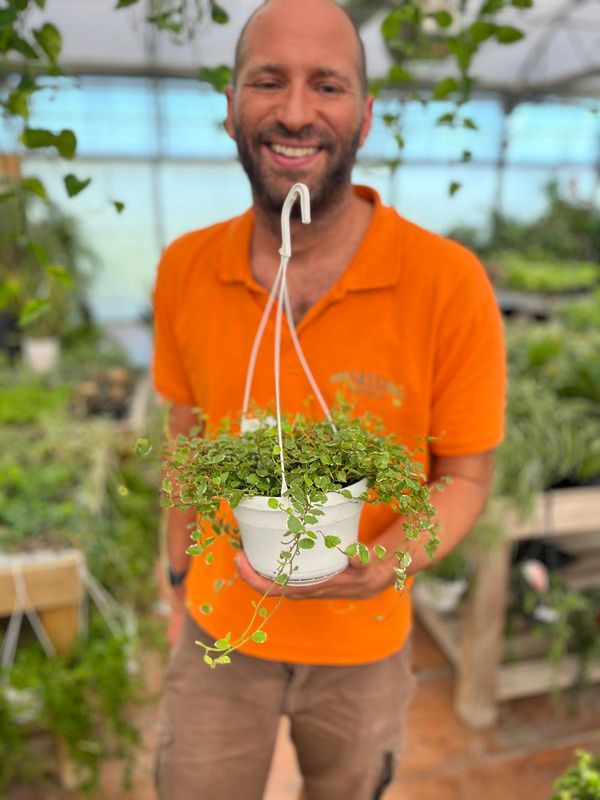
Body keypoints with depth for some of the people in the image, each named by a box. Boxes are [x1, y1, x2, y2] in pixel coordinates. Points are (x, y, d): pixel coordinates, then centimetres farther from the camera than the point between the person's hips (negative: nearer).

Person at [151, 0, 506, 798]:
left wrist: (373, 571, -28)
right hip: (219, 628, 2)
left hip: (363, 644, -1)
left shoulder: (449, 282, -22)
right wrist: (181, 582, 9)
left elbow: (466, 476, -11)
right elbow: (188, 440, 1)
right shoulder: (184, 270, -12)